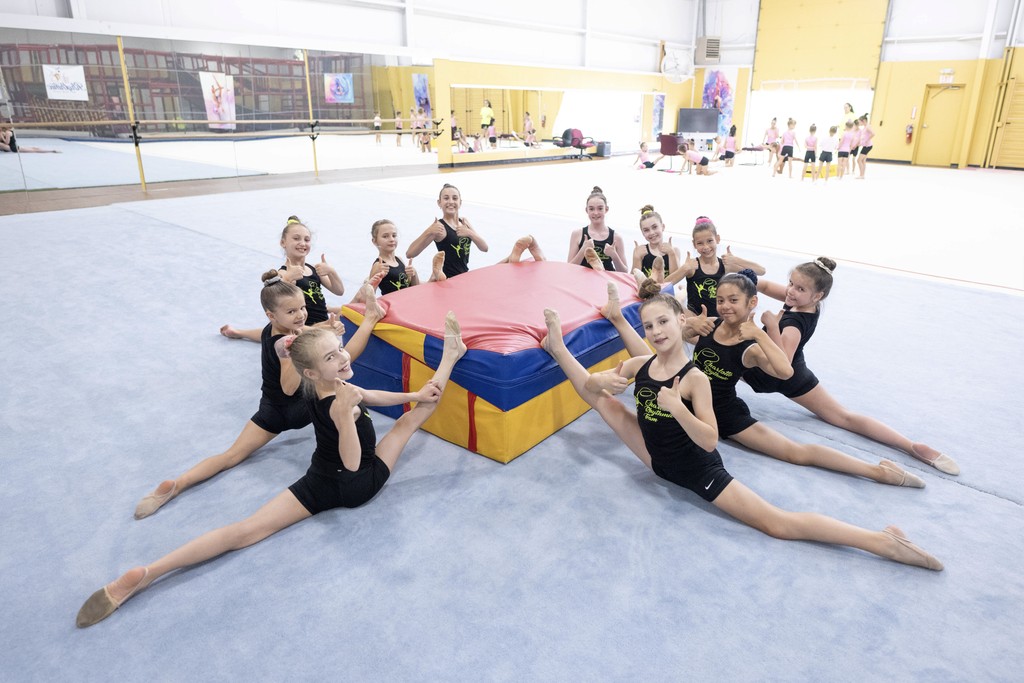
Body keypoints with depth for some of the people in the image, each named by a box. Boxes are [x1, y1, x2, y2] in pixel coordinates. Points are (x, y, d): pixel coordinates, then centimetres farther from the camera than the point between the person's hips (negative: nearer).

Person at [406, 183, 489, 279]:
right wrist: (429, 232, -33)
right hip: (447, 279, -6)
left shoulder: (464, 221, 5)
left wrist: (470, 233, -17)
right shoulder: (439, 226, -13)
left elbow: (484, 248, -1)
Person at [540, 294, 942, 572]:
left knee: (777, 524, -13)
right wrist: (604, 382, -16)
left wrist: (676, 408, -41)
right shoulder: (638, 366, -8)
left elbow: (710, 441, -28)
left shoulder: (695, 380, -25)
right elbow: (593, 386, 7)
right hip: (657, 460, 6)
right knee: (601, 400, 5)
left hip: (698, 470, -6)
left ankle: (882, 541, -10)